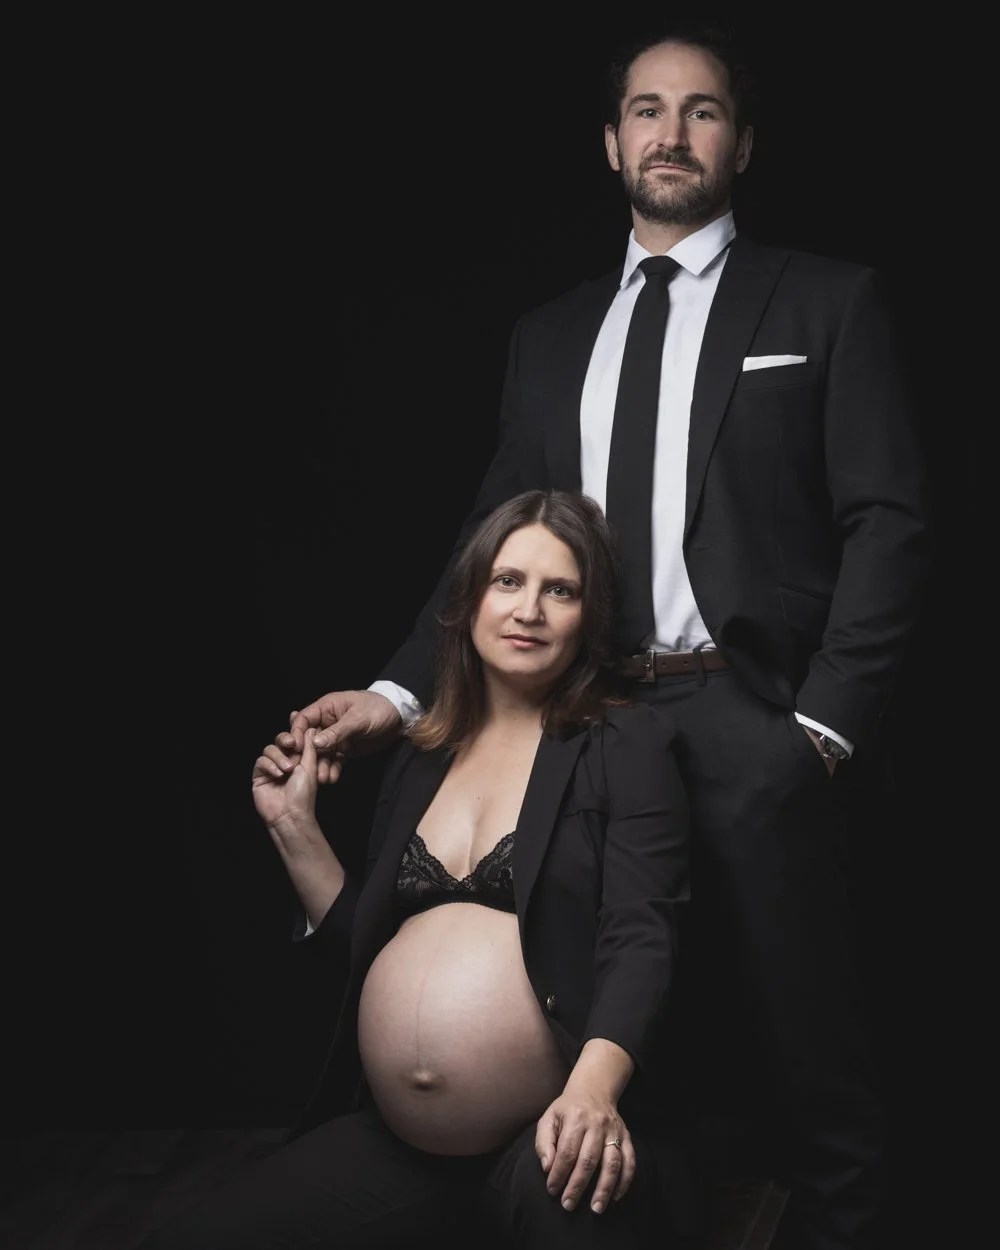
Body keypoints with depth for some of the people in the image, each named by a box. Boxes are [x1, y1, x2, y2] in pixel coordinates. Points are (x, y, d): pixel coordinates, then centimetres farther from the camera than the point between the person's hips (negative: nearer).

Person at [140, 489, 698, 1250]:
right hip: (393, 1143, 5)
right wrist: (295, 828, 8)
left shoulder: (628, 746, -1)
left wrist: (594, 1085, -30)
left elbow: (640, 940, -13)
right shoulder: (421, 761, 15)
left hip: (552, 1136, -5)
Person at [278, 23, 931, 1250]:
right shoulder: (551, 335, 16)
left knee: (794, 1039, 2)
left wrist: (828, 724, -10)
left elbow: (887, 523, -2)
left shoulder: (828, 303, 4)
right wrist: (398, 691, 1)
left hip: (752, 725, -3)